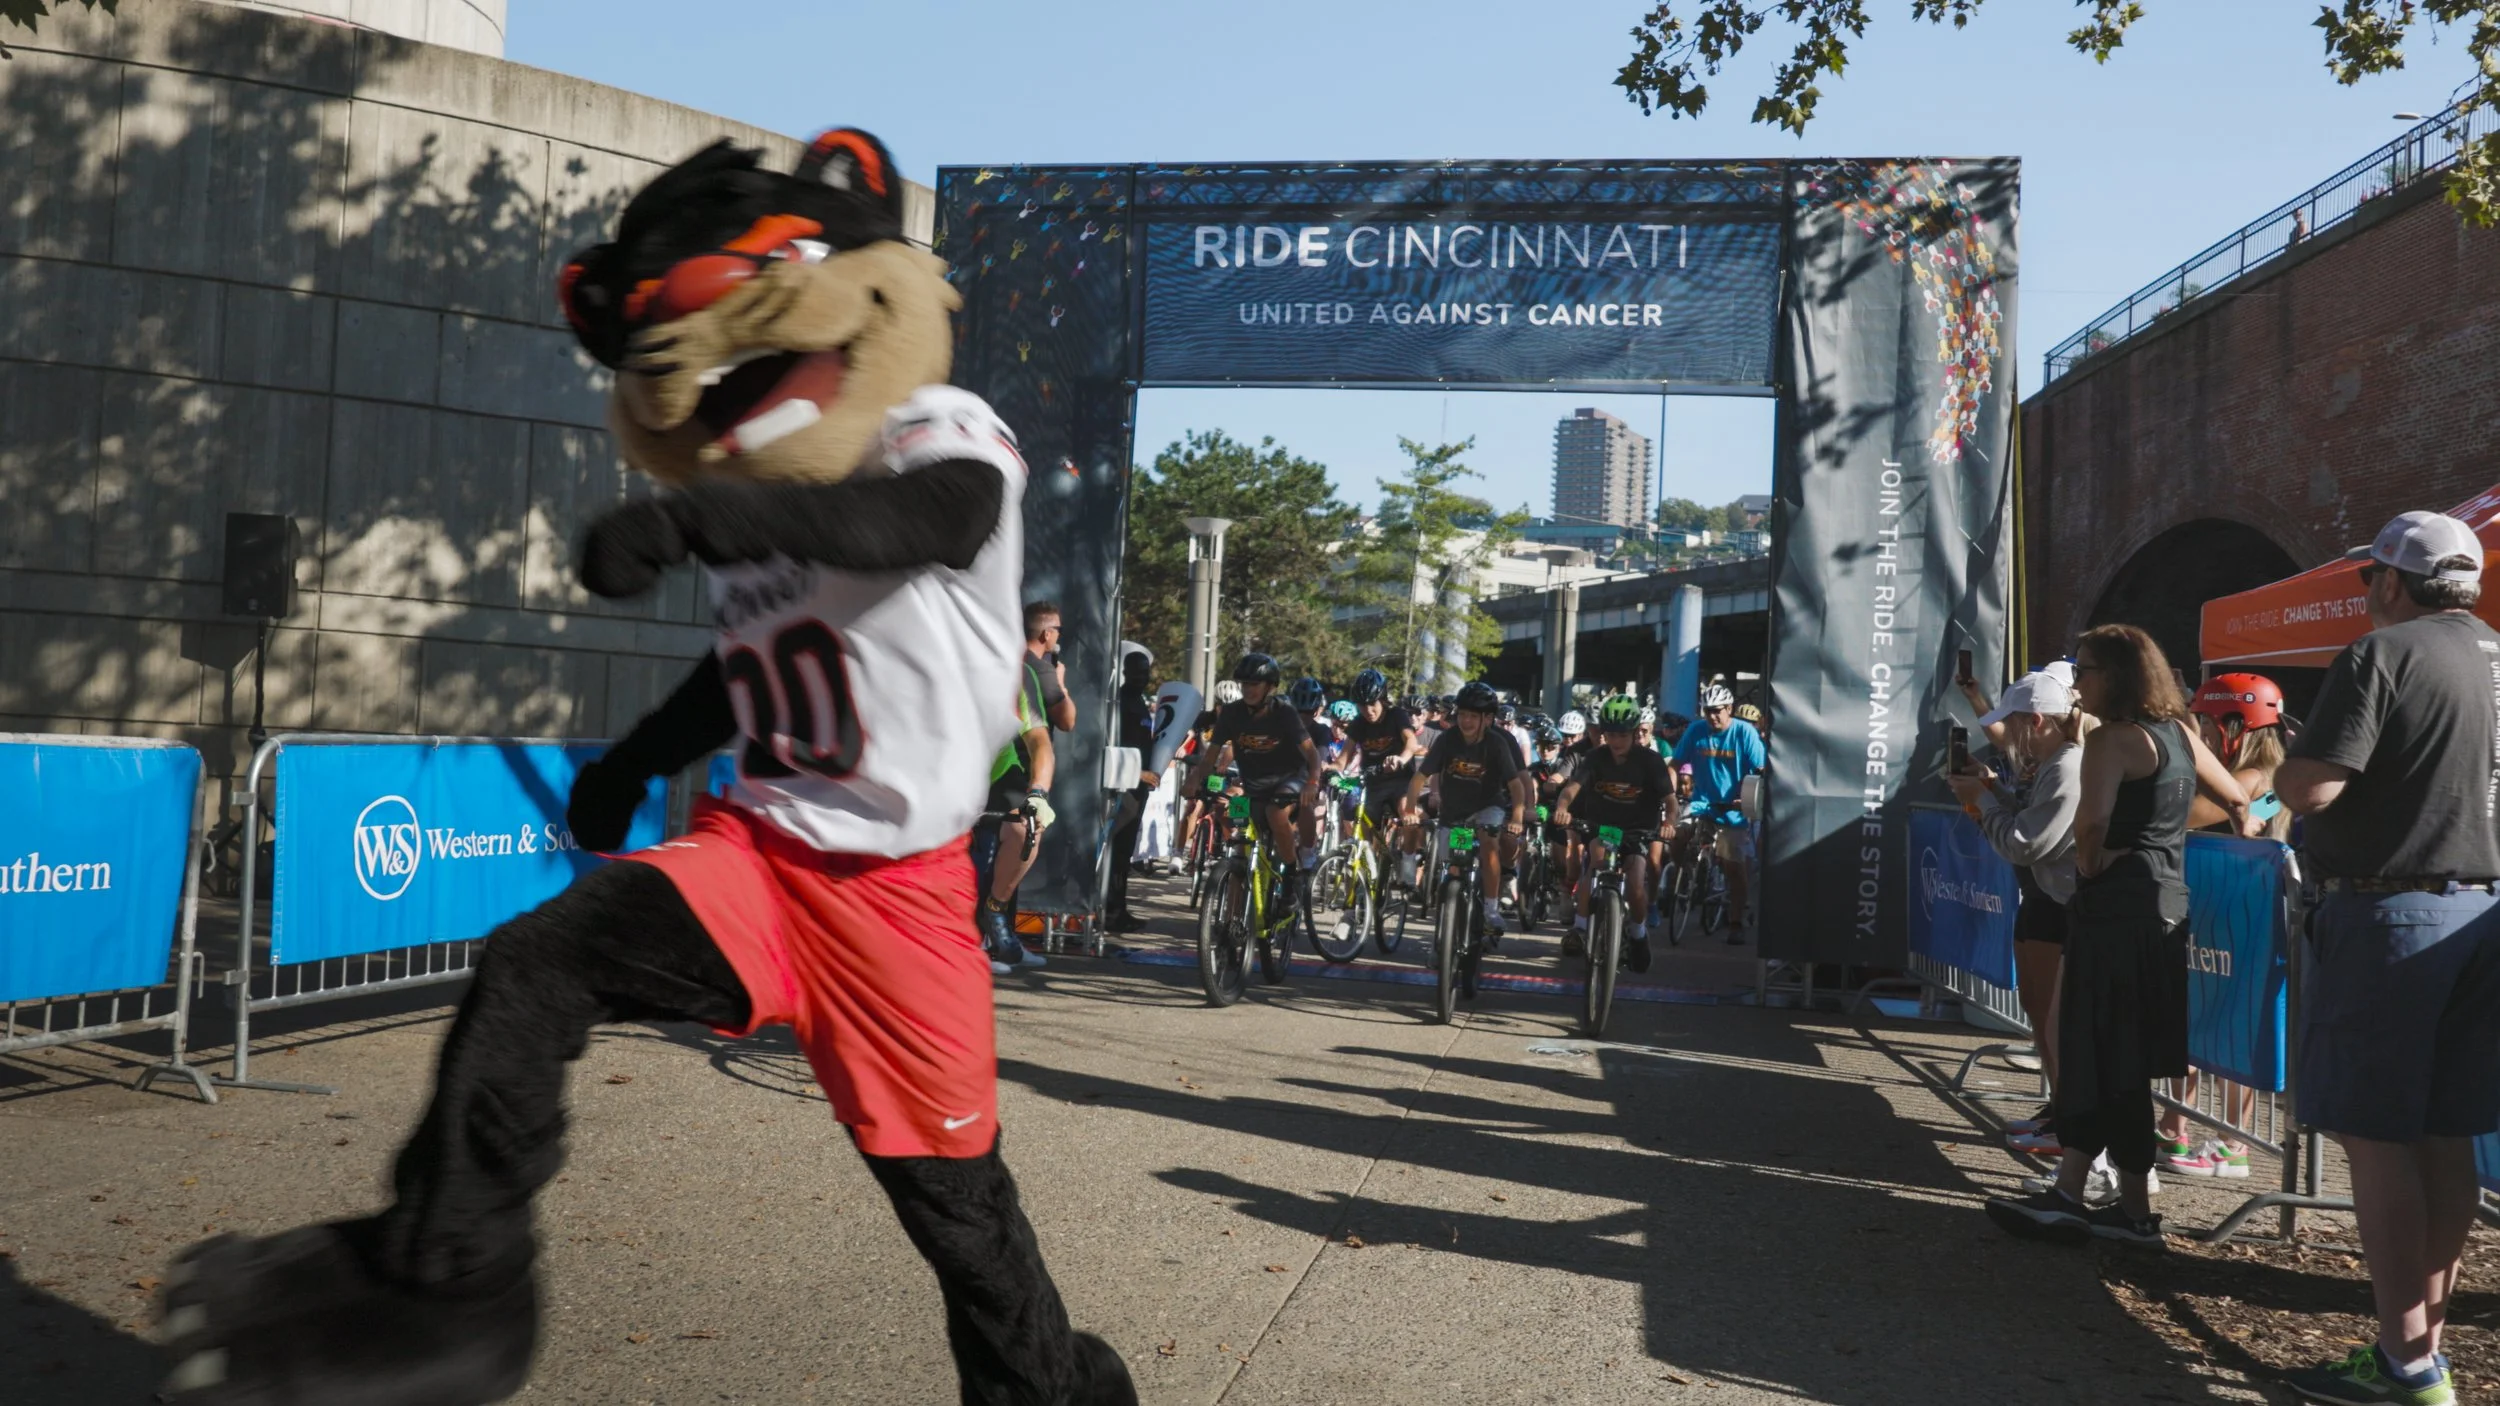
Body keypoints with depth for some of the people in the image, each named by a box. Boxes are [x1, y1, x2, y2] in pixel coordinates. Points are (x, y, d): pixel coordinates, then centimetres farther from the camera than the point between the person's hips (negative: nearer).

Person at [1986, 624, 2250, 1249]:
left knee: (2113, 1064, -2)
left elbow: (2092, 820, -27)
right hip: (2168, 905, 9)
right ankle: (2068, 1196, 15)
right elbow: (2239, 803, 24)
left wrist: (2089, 864, -10)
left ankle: (2135, 1213, 3)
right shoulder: (2180, 733, 13)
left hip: (2117, 910, -9)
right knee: (2093, 1052, 12)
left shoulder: (2111, 739, -12)